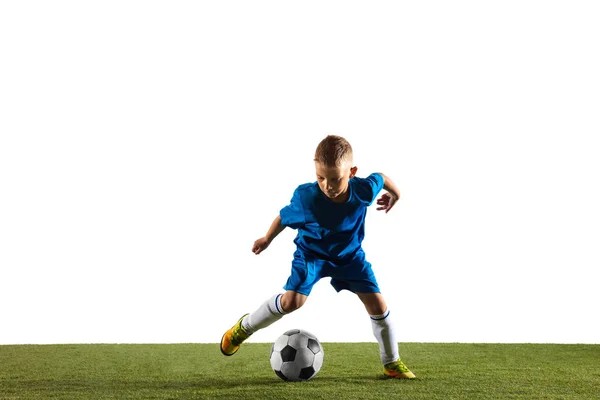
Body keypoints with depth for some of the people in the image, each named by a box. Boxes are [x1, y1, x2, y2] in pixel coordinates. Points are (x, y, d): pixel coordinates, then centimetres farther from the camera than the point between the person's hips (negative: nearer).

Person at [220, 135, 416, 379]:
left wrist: (394, 194, 17)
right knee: (292, 300, -20)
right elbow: (285, 217, -11)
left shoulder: (364, 190, -28)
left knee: (377, 304, -4)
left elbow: (380, 177, -4)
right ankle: (244, 327, 6)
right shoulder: (305, 197, -32)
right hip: (311, 252, -2)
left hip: (349, 254, 2)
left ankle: (392, 363, 14)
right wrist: (267, 239, 6)